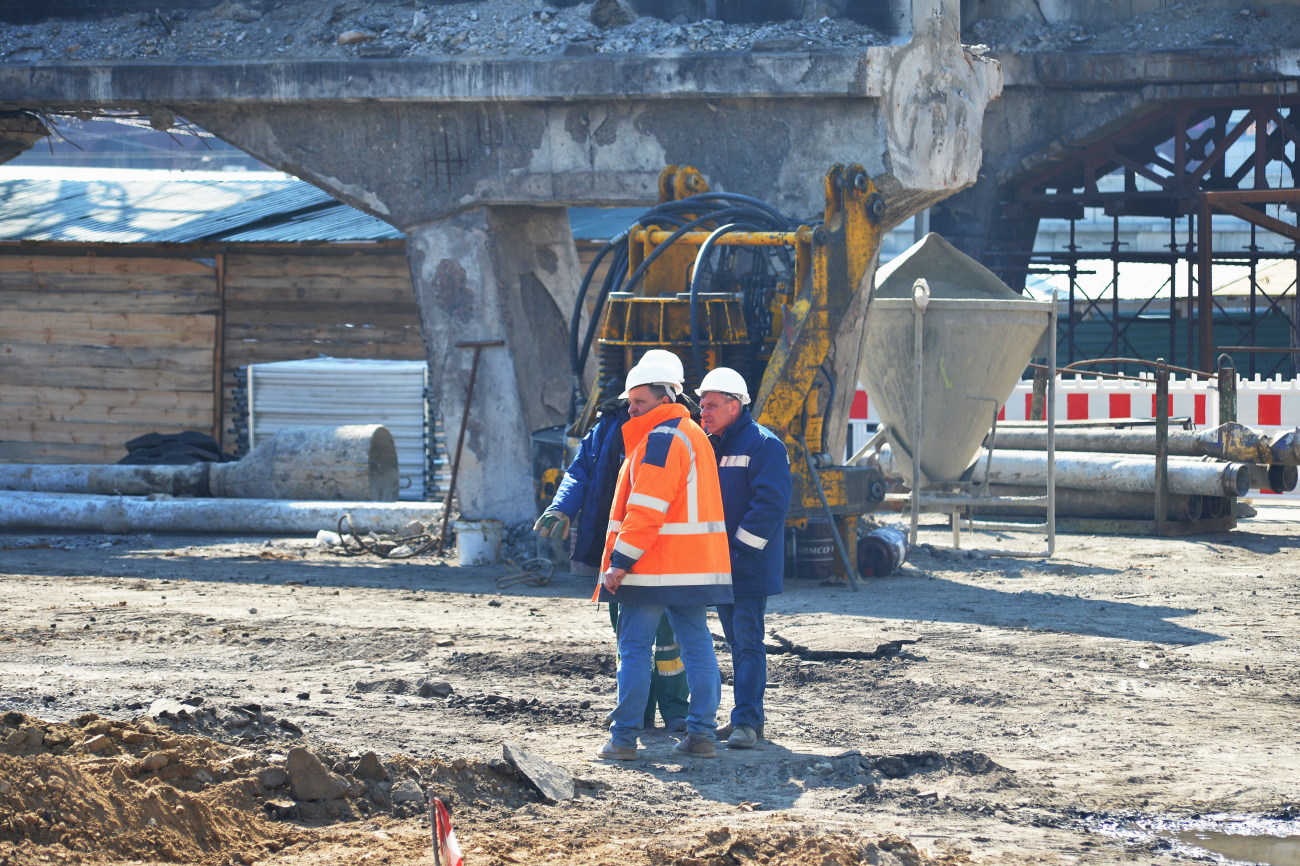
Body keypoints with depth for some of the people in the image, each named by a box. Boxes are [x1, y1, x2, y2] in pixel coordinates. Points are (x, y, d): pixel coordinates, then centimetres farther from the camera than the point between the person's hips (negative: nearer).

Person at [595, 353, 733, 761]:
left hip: (652, 571, -9)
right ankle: (702, 733, 8)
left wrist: (620, 561, -19)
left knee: (634, 650, -4)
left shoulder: (662, 439, -14)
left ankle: (624, 738, -4)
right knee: (698, 647, 8)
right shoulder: (692, 434, 19)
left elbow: (646, 508, -20)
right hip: (695, 567, 9)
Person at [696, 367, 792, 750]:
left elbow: (770, 503, -19)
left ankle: (748, 721, -10)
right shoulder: (710, 446, 15)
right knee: (736, 642, 13)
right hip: (718, 566, 8)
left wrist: (741, 550, -20)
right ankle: (745, 716, 19)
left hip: (750, 567, -8)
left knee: (747, 641, -10)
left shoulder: (763, 445, -12)